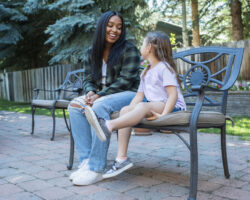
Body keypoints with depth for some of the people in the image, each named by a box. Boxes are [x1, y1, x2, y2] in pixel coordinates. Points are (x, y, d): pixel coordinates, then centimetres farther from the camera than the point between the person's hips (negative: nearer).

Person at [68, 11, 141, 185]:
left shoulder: (129, 49, -6)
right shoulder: (92, 53, 12)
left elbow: (125, 80, -15)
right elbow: (88, 79, 10)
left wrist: (100, 95, -22)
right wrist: (90, 92, -15)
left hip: (128, 94, -6)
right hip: (101, 95, 6)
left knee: (100, 106, -35)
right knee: (75, 105, -19)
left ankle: (96, 168, -31)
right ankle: (86, 161, -22)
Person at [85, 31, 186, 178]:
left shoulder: (164, 67, -6)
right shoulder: (146, 72, 21)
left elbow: (173, 95, -17)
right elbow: (139, 95, 12)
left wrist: (163, 114, -29)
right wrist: (130, 111, -4)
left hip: (172, 107, -7)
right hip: (152, 106, 7)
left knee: (143, 106, -35)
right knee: (125, 110, -15)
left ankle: (109, 126, -53)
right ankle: (122, 158, -21)